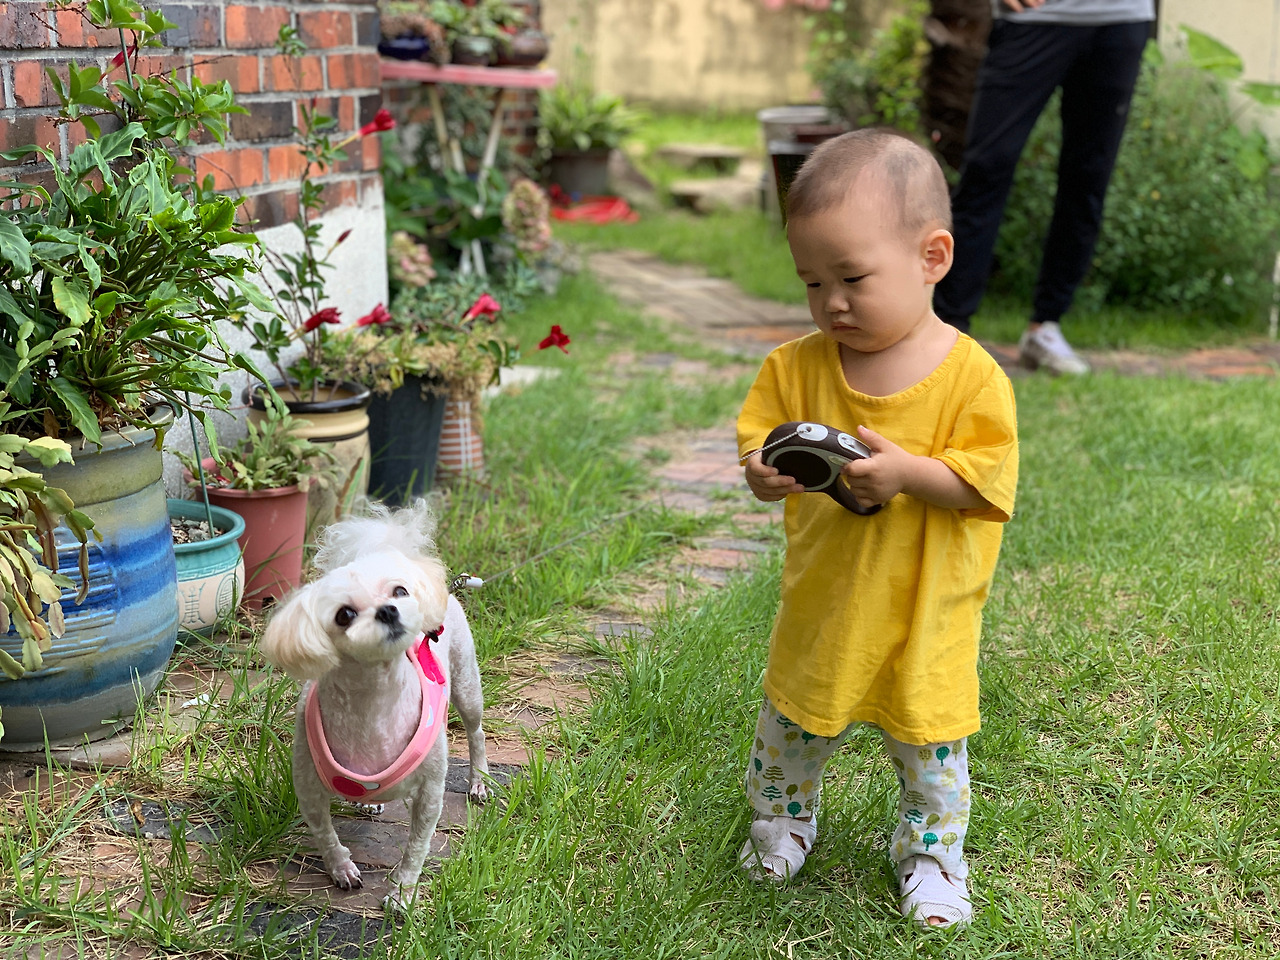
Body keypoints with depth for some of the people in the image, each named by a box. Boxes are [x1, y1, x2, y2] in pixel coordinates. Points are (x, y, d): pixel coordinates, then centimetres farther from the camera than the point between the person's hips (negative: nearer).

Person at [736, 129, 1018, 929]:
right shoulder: (801, 364, -7)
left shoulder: (970, 376, -17)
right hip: (823, 601, 3)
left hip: (924, 611, -3)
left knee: (929, 742, 13)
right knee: (792, 724, 18)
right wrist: (762, 470, -23)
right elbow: (759, 432, -1)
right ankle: (783, 817, 46)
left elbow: (986, 481, -18)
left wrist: (908, 471, -32)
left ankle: (932, 854, 38)